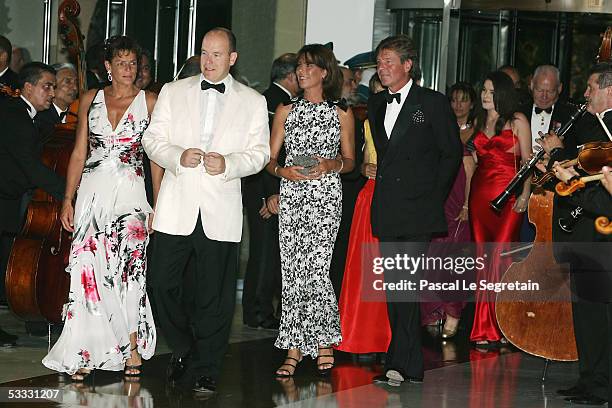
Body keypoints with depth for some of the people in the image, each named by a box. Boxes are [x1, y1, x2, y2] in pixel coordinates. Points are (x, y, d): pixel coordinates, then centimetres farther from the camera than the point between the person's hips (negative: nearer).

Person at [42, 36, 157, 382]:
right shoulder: (91, 99, 10)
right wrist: (68, 200, 5)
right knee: (88, 270, -5)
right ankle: (86, 353, 0)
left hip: (130, 195, -2)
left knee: (129, 270, -9)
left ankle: (131, 347, 7)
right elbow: (79, 153, 12)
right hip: (92, 193, 2)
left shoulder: (148, 102, 3)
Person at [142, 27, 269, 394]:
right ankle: (183, 349, 21)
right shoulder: (173, 92, 9)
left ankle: (205, 370, 13)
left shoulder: (253, 102, 7)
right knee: (163, 283, -2)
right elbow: (153, 139, 7)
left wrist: (228, 164, -13)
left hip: (221, 212, -1)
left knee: (215, 295, 2)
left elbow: (260, 152, 5)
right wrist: (178, 156, -13)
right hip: (176, 208, 1)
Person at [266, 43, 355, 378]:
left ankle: (324, 340, 4)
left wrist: (331, 165, -9)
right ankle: (294, 347, 4)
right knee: (291, 269, -1)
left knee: (314, 267, -13)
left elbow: (349, 160, 12)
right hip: (291, 196, 2)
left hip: (325, 196, -2)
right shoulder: (286, 111, 12)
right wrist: (283, 171, -9)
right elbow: (269, 159, 11)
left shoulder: (341, 114, 7)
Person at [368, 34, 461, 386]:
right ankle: (411, 367, 14)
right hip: (387, 210, 6)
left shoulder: (434, 103, -2)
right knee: (395, 287, 7)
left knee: (409, 285, -13)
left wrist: (433, 197, -1)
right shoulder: (376, 104, 16)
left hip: (418, 211, -6)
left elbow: (452, 153, 1)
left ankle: (399, 363, -14)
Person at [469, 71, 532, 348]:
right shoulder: (480, 121, 16)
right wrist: (465, 198, 11)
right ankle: (486, 328, 6)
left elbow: (527, 161, -1)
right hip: (480, 194, 5)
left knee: (500, 256, -12)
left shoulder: (517, 121, 2)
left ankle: (500, 326, -5)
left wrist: (525, 194, -13)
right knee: (483, 259, 3)